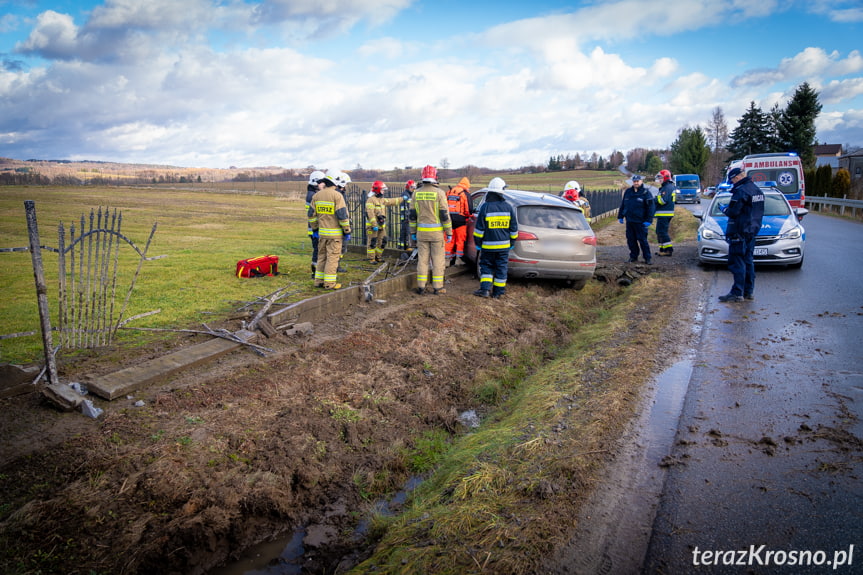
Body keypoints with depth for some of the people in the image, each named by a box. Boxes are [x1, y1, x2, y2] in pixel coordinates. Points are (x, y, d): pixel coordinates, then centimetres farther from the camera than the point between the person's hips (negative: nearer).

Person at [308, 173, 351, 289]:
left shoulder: (316, 196, 7)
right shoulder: (337, 195, -10)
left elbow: (312, 214, 11)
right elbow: (343, 215, -13)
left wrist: (315, 229, 21)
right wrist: (347, 231, -6)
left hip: (322, 232, 5)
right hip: (334, 233, -5)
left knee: (322, 256, 15)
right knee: (332, 257, -1)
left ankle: (319, 280, 19)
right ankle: (330, 283, 1)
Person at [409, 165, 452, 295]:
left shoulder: (416, 193, 4)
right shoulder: (439, 193, -9)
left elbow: (412, 215, 7)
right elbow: (444, 215, -9)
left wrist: (413, 232, 15)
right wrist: (449, 232, -2)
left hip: (421, 231, 3)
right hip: (437, 233, -3)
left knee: (422, 259, 9)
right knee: (438, 260, 4)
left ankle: (421, 287, 11)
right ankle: (437, 287, 8)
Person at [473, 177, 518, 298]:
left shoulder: (485, 207, -9)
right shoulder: (508, 207, 0)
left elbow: (479, 228, -8)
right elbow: (514, 228, 6)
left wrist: (478, 243, 1)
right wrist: (512, 242, 17)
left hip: (488, 245, -2)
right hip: (504, 245, 2)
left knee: (486, 266, 10)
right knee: (501, 268, 10)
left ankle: (485, 289, 0)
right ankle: (498, 292, 15)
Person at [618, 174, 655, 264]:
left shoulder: (646, 193, -3)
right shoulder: (628, 192, 11)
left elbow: (651, 207, -5)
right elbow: (622, 205, 19)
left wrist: (648, 220, -11)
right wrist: (620, 216, 15)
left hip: (640, 222, -5)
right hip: (629, 221, 5)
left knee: (642, 240, -3)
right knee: (631, 240, 8)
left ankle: (647, 258, 5)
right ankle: (633, 256, 19)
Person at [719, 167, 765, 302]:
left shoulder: (741, 191, -17)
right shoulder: (757, 190, 14)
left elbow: (733, 212, -22)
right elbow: (759, 212, 20)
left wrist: (725, 209, -1)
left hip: (739, 232, -10)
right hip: (752, 230, 10)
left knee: (737, 262, -7)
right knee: (748, 261, 15)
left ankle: (737, 293, -8)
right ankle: (749, 291, 20)